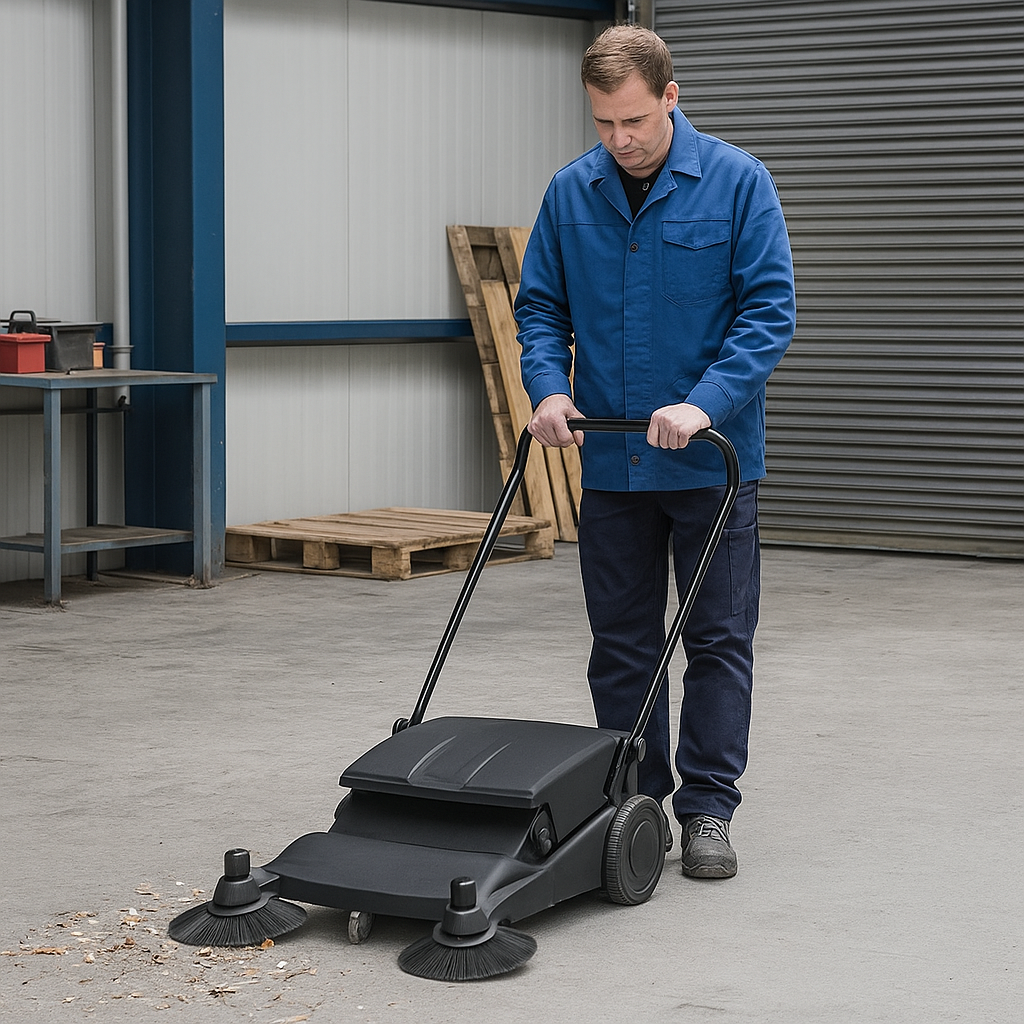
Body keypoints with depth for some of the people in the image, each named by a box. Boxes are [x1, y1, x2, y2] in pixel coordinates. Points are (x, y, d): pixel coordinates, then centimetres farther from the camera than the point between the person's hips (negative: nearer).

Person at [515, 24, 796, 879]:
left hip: (711, 462, -3)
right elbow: (540, 307, 9)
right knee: (621, 643, 9)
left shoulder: (738, 182, -7)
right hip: (610, 458, 3)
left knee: (718, 639, 1)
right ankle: (633, 800, 20)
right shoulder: (571, 193, 2)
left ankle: (707, 809, 9)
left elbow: (770, 308, -10)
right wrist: (549, 388, -10)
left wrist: (705, 402, -22)